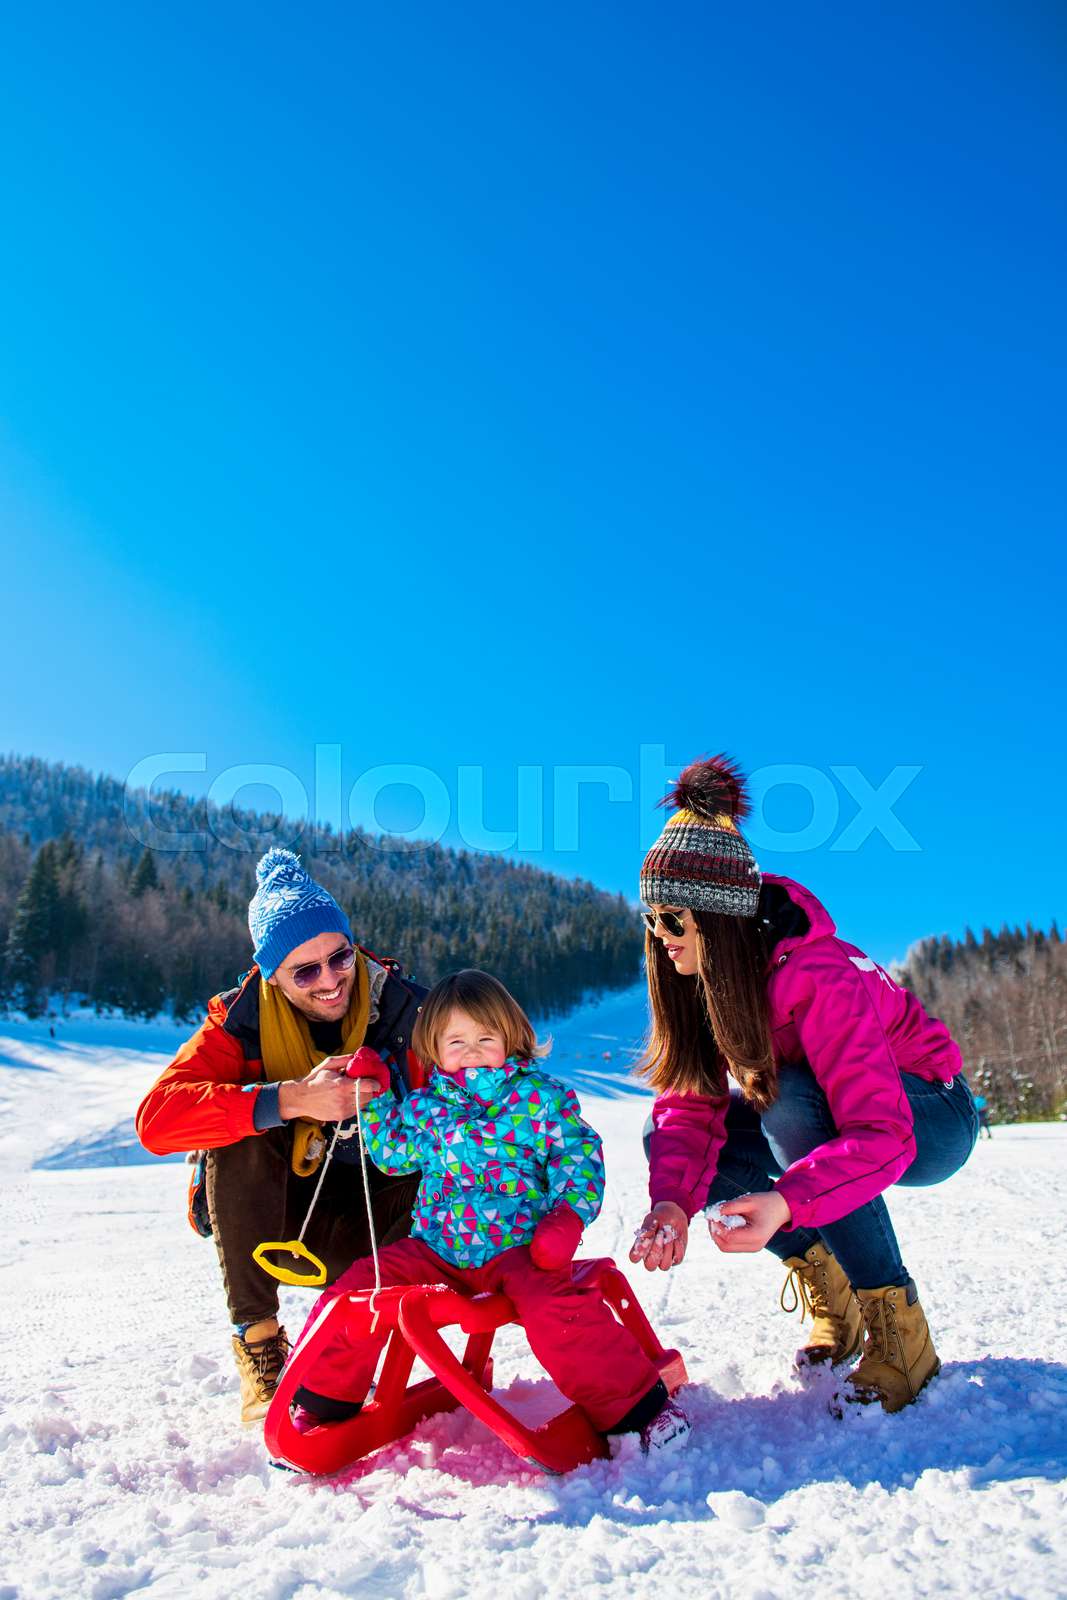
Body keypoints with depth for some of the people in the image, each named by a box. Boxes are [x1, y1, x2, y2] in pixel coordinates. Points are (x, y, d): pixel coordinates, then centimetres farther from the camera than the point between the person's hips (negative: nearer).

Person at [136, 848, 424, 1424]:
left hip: (362, 1224, 1)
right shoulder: (241, 1021, -16)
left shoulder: (401, 1008, -15)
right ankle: (257, 1341, -15)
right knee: (239, 1129, -28)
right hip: (268, 1215, -1)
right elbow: (155, 1119, -30)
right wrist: (289, 1100, -41)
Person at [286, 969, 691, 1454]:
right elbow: (393, 1155, 22)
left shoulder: (540, 1096, -2)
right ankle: (322, 1400, 12)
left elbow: (577, 1155, -2)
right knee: (359, 1287, -12)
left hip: (517, 1247, -4)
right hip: (435, 1248, 4)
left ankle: (638, 1404, -9)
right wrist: (375, 1099, 10)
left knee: (556, 1309, -29)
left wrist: (567, 1218, -17)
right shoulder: (425, 1106, 9)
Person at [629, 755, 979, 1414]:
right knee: (666, 1140, -12)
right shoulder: (697, 977, -14)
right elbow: (690, 1104, -17)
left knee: (791, 1099, -37)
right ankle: (828, 1291, 2)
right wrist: (672, 1202, -34)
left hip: (926, 1120, -6)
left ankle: (896, 1324, -20)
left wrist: (786, 1202, -54)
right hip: (822, 1112, 7)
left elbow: (881, 1136, -40)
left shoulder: (821, 979, -35)